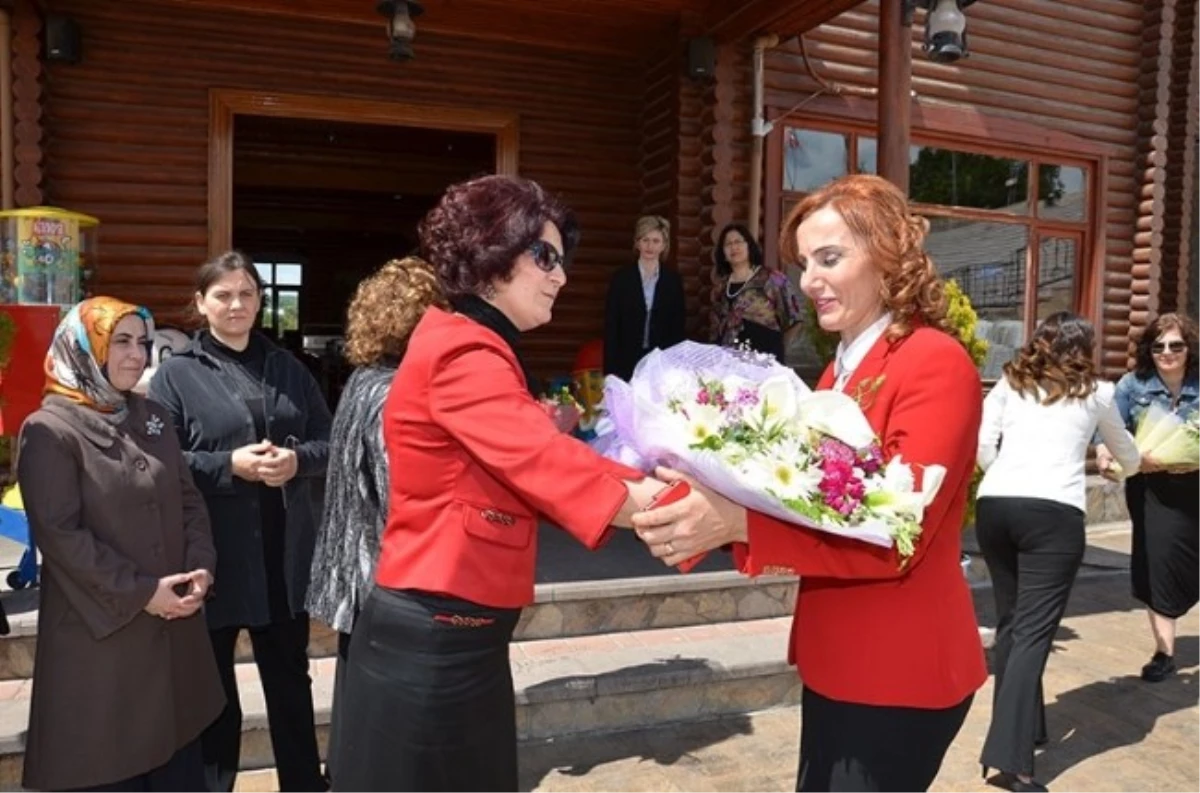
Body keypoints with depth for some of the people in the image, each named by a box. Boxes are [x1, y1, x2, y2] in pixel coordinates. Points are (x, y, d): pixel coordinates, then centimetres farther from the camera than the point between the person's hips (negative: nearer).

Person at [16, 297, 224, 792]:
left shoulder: (152, 417, 10)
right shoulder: (49, 430, -9)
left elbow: (189, 499, 9)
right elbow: (59, 535, -15)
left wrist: (201, 568, -6)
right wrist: (140, 592, -17)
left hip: (174, 621, 6)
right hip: (101, 631, -6)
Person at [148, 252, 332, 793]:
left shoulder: (287, 368, 9)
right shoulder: (176, 374, -2)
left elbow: (328, 442, 7)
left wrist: (298, 459, -13)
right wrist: (229, 464, -20)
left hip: (284, 552, 4)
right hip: (215, 553, -3)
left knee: (290, 675, 17)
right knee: (211, 683, 13)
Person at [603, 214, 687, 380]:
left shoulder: (673, 280, 6)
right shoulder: (621, 278, 2)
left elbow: (678, 327, 7)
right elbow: (611, 328, 0)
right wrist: (610, 370, -6)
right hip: (627, 363, -1)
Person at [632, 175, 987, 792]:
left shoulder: (936, 364, -17)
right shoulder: (840, 370, 8)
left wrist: (740, 521, -35)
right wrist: (711, 504, -13)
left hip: (899, 669, -7)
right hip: (837, 660, 8)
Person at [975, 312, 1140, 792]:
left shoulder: (1010, 384, 19)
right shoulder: (1095, 393, 19)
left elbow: (981, 445, 4)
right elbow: (1127, 455, 37)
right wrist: (1136, 467, 59)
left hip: (994, 505, 3)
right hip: (1055, 512, -2)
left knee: (1010, 622, 17)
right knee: (1034, 631, -5)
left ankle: (1022, 726, 30)